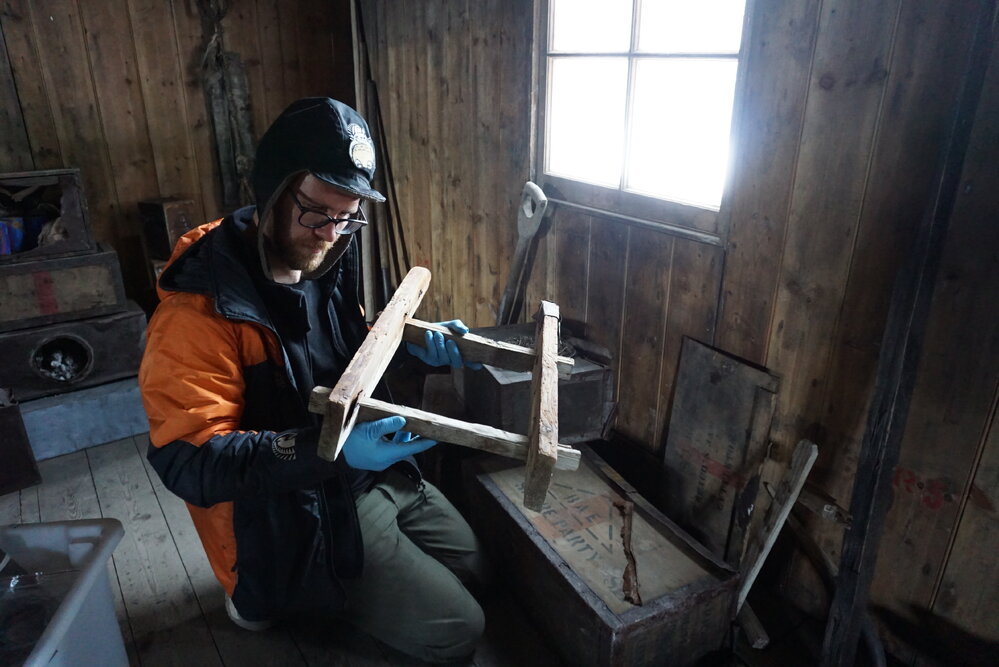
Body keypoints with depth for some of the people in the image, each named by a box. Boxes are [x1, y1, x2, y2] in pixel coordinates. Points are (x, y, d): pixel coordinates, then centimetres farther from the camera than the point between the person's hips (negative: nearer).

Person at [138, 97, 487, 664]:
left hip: (372, 474, 8)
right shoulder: (198, 314, -27)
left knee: (472, 567, 21)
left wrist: (411, 347, -8)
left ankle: (327, 589, 25)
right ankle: (275, 594, 12)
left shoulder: (324, 263, -2)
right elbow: (190, 461, -30)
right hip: (298, 520, -8)